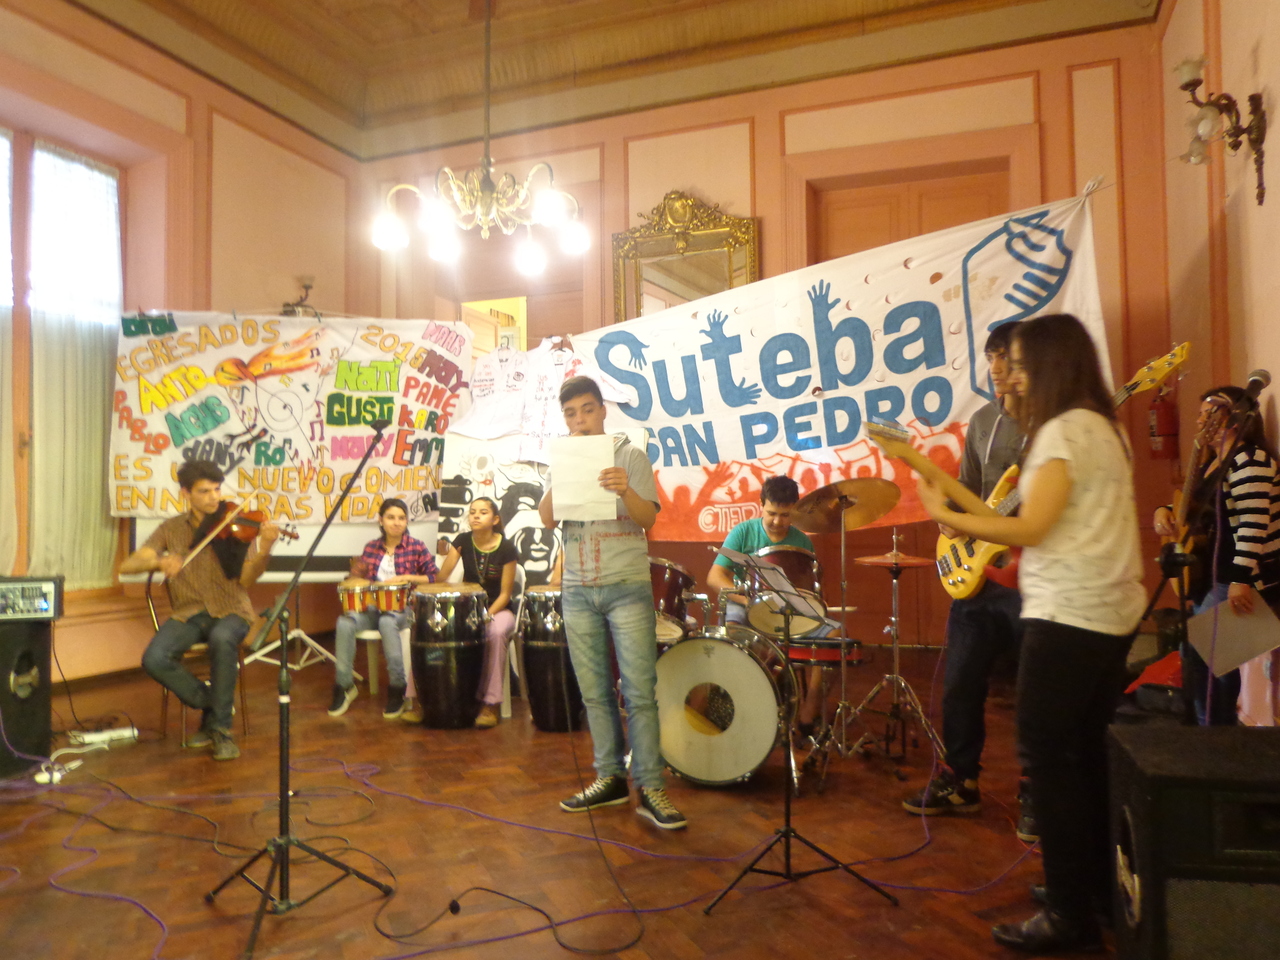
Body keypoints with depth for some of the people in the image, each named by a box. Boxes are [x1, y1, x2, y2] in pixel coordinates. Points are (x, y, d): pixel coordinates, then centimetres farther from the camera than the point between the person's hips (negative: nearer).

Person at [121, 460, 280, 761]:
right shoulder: (171, 529, 5)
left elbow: (246, 580, -14)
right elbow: (127, 565, -3)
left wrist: (264, 550, -34)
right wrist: (159, 561, -25)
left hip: (230, 611, -2)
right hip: (188, 613, 3)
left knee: (222, 640, -37)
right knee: (154, 659, -26)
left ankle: (221, 727, -18)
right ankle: (211, 705, 0)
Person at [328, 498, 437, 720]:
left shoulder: (416, 547, 1)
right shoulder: (371, 547, 11)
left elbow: (433, 578, -1)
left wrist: (406, 578, -14)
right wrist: (357, 573, -6)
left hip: (403, 607, -3)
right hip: (373, 605, 4)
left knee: (387, 622, -38)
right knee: (345, 622, -27)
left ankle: (397, 688, -26)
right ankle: (344, 685, -14)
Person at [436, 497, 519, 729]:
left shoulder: (506, 549, -10)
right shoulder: (463, 541, -1)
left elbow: (505, 594, -9)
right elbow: (441, 578, -10)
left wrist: (487, 615, -23)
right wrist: (449, 555, -29)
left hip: (498, 609, -3)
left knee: (495, 633, -37)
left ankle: (490, 704, -30)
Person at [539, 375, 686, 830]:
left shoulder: (630, 455, 1)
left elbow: (648, 519, -9)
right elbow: (547, 520, 1)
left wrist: (626, 490, -29)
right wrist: (560, 480, -16)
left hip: (627, 586, -4)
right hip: (577, 590, 4)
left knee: (639, 690, -7)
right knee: (594, 691, 9)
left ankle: (650, 789, -1)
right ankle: (610, 778, 20)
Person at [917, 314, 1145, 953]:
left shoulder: (1063, 430, -14)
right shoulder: (1103, 427, 16)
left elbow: (1030, 527, -18)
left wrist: (945, 516, -8)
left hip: (1068, 617, -10)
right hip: (1109, 613, 10)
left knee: (1047, 757, -3)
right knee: (1091, 753, 17)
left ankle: (1070, 917, 4)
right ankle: (1098, 885, 29)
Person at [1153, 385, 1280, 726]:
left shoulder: (1250, 460, -18)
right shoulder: (1214, 461, 14)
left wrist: (1240, 581, -32)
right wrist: (1165, 511, 1)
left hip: (1247, 578, -10)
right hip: (1216, 575, 10)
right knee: (1193, 647, 14)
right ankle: (1207, 724, 26)